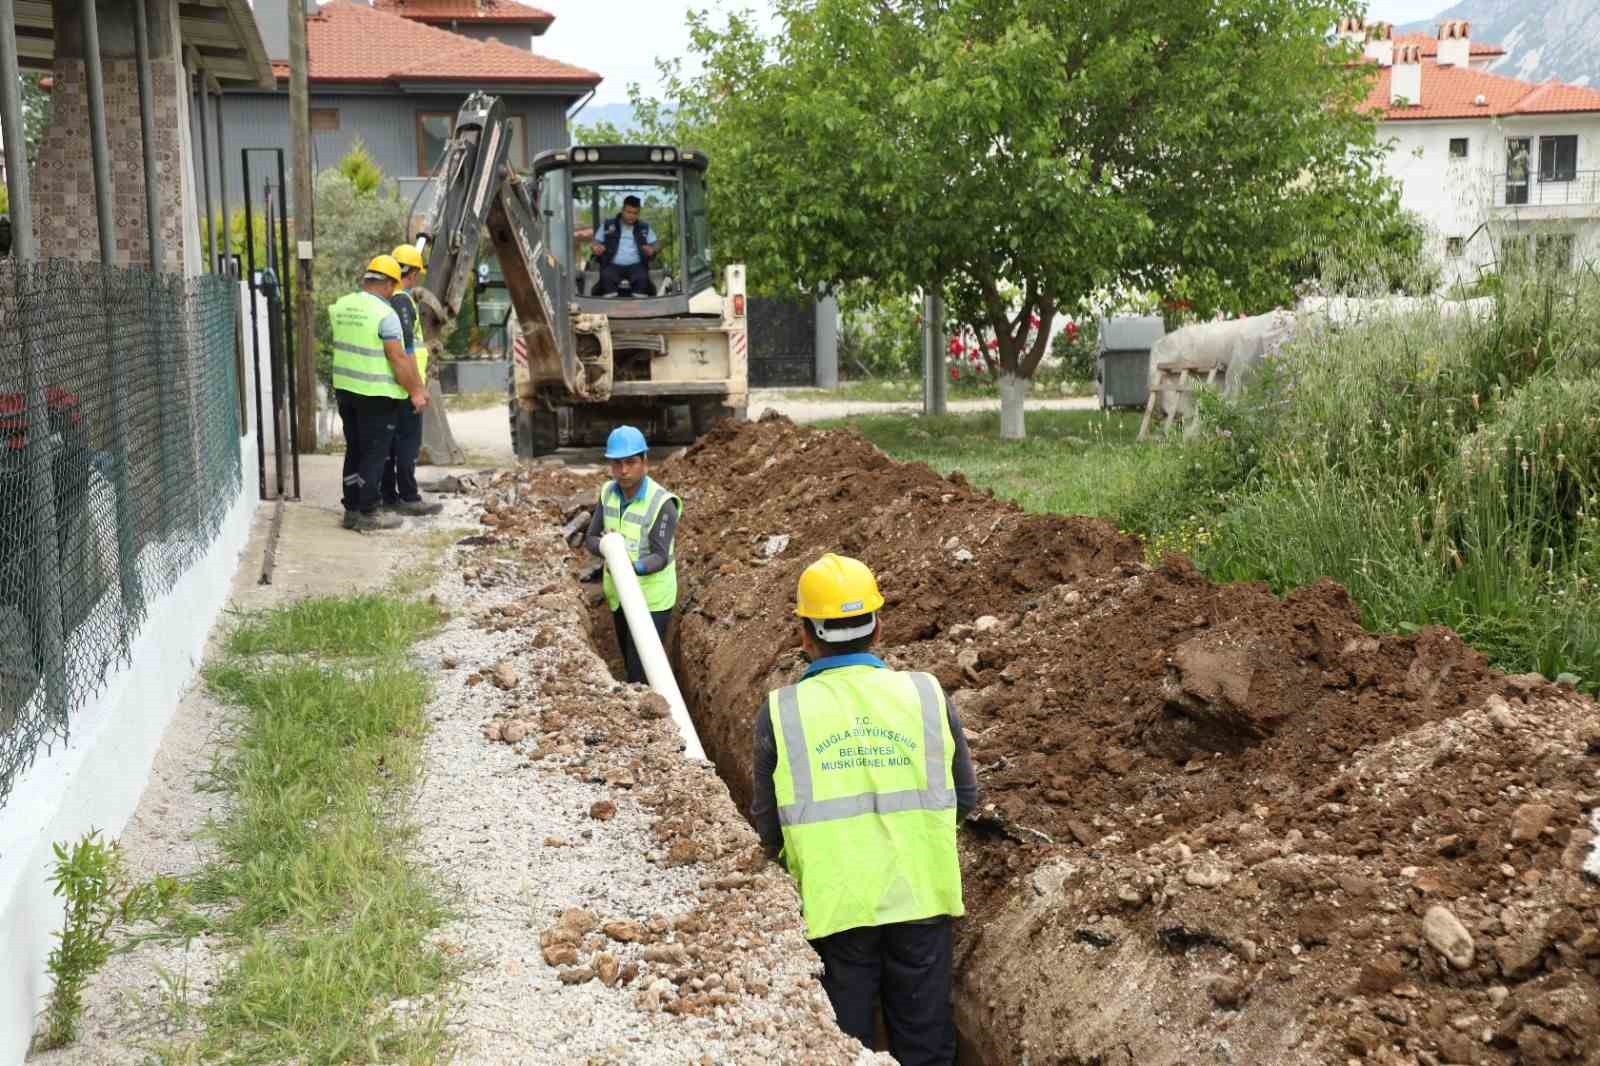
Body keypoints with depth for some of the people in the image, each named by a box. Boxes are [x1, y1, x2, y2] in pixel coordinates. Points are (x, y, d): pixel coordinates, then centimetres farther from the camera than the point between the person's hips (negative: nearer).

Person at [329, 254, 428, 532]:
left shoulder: (340, 306, 6)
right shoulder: (385, 314, -16)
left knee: (354, 451, 15)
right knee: (375, 454, 1)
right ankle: (367, 514, 4)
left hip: (344, 389, 7)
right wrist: (415, 391, -9)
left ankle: (351, 509, 19)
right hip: (376, 394, -7)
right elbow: (398, 359, -18)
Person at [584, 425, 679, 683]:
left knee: (643, 673, -9)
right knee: (629, 661, 20)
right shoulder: (608, 492, -3)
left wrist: (634, 567, -47)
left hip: (651, 598, -6)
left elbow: (661, 558, -27)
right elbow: (591, 538, -1)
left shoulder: (662, 504, -23)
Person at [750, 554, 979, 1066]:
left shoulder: (781, 713, -9)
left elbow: (767, 827, -4)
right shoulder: (927, 695, -5)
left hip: (834, 904, -1)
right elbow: (965, 798, 3)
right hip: (920, 895, 1)